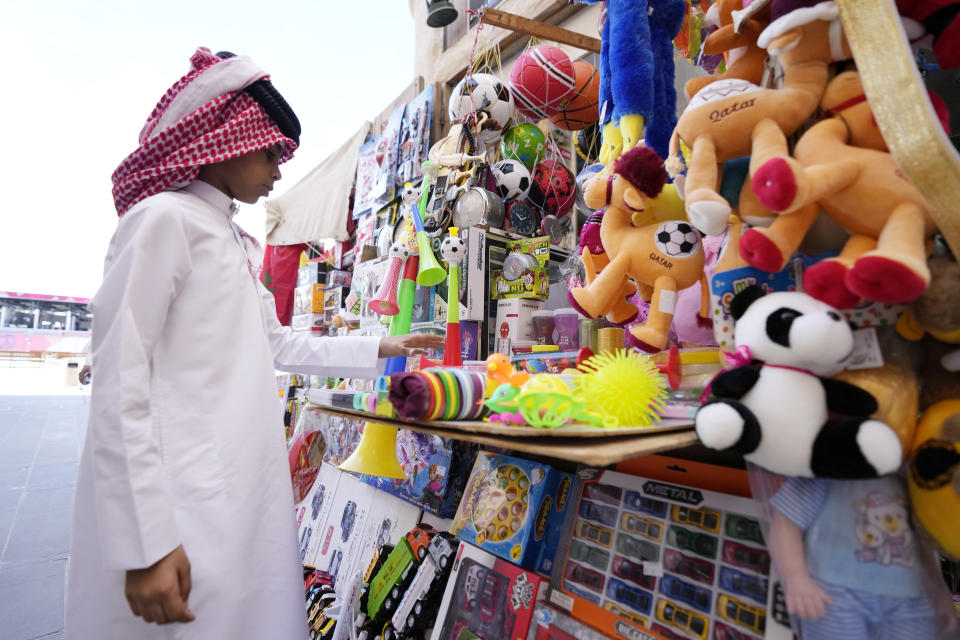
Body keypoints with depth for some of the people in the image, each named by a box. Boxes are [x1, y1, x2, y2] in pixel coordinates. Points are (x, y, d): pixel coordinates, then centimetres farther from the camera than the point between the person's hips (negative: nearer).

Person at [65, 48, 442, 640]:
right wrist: (146, 542, -19)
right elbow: (120, 381, -15)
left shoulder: (232, 240, 17)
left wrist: (378, 351, 17)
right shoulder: (164, 218, -9)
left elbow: (280, 346, 19)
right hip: (187, 505, -8)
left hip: (244, 492, 8)